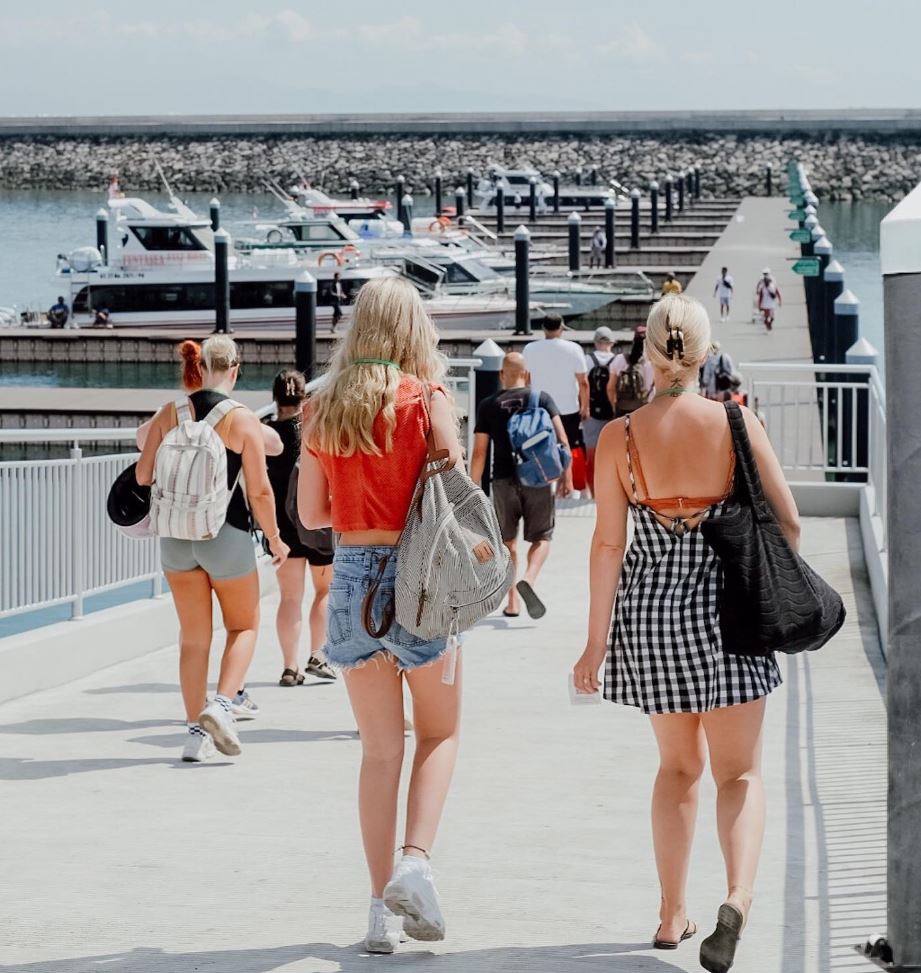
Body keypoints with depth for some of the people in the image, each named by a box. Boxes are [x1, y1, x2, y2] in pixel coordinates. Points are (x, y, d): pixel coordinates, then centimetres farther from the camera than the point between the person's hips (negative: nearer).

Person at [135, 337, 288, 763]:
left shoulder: (168, 414, 0)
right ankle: (221, 703, -8)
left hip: (177, 536, 3)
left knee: (193, 637, 12)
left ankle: (196, 732, 10)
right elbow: (260, 491, -9)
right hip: (227, 535, -3)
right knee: (244, 626, 14)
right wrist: (275, 538, 5)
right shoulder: (243, 420, -9)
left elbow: (144, 476, 3)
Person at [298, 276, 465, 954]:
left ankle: (383, 907, 10)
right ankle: (416, 860, -8)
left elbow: (310, 512, 6)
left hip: (352, 575, 3)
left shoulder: (323, 409, 3)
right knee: (439, 733, 14)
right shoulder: (429, 400, -8)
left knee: (379, 748, 12)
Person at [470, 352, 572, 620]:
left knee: (508, 541, 15)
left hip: (504, 480, 1)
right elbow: (562, 440, -5)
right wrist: (567, 477, 0)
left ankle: (512, 602, 14)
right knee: (541, 538, 9)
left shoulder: (488, 406, 3)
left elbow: (479, 453, 0)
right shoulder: (541, 399, 3)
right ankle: (528, 580, -19)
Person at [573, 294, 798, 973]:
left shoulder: (619, 438, -6)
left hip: (648, 612, 2)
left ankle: (672, 914, 22)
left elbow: (608, 544, -5)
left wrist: (596, 642, 1)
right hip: (724, 612, -2)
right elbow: (788, 522, -5)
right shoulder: (736, 425, -8)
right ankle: (738, 897, -19)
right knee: (739, 771, 6)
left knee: (679, 764, 21)